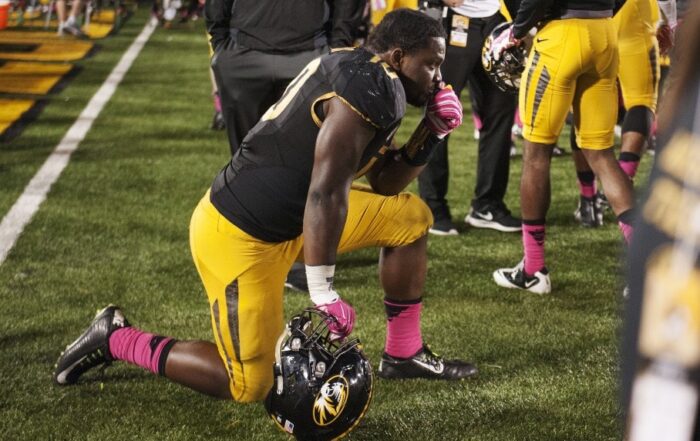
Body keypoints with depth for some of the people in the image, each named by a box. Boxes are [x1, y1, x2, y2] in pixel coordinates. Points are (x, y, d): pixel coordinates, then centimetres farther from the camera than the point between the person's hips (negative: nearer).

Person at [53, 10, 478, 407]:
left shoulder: (357, 72, 10)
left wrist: (431, 133, 4)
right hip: (242, 236, -10)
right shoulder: (370, 88, -21)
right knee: (249, 385, -1)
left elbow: (385, 184, 17)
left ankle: (405, 354, 21)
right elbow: (326, 192, -28)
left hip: (289, 220, 10)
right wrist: (324, 293, -26)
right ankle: (118, 339, 12)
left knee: (410, 216, 11)